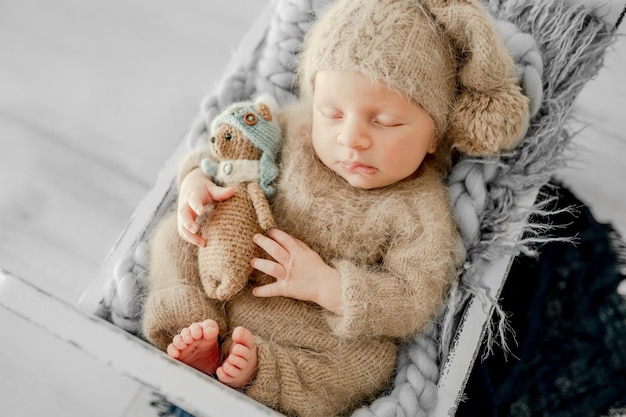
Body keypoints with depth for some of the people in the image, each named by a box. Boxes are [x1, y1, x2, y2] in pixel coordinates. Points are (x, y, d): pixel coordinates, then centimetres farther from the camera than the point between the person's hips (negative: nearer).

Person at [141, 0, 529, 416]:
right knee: (175, 234, -5)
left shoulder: (421, 211, -21)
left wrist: (325, 284, -31)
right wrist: (198, 180, -16)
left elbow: (413, 303, -23)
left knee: (373, 362, -28)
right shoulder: (296, 129, -10)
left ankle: (257, 367, -21)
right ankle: (205, 336, -14)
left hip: (325, 331, -3)